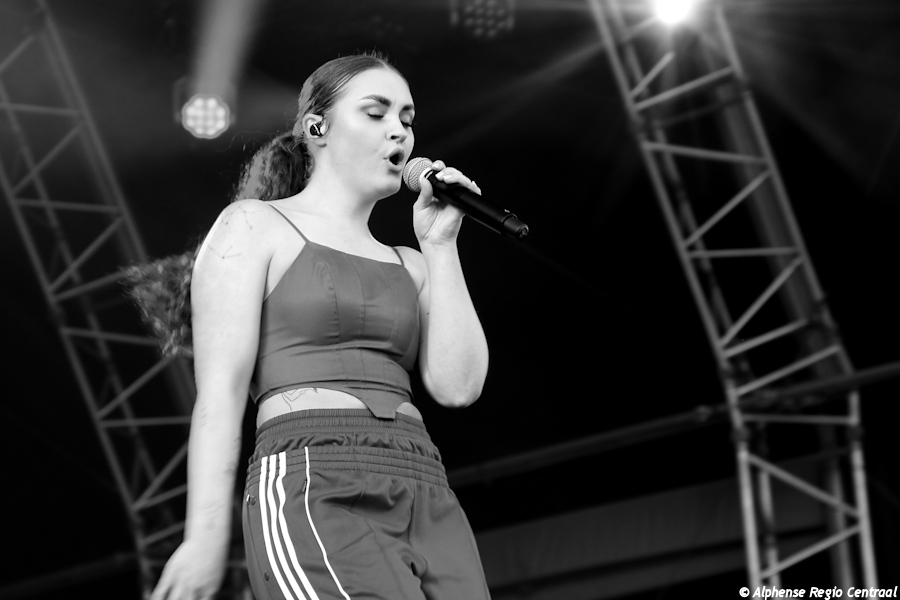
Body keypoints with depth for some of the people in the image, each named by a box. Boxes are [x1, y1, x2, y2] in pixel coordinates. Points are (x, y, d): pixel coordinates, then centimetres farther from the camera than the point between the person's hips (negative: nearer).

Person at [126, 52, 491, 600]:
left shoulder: (407, 266, 27)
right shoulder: (253, 226, 10)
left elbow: (459, 385, 10)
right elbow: (219, 391, -1)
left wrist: (440, 244, 11)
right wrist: (208, 536, -11)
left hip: (427, 504, 7)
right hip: (314, 499, -7)